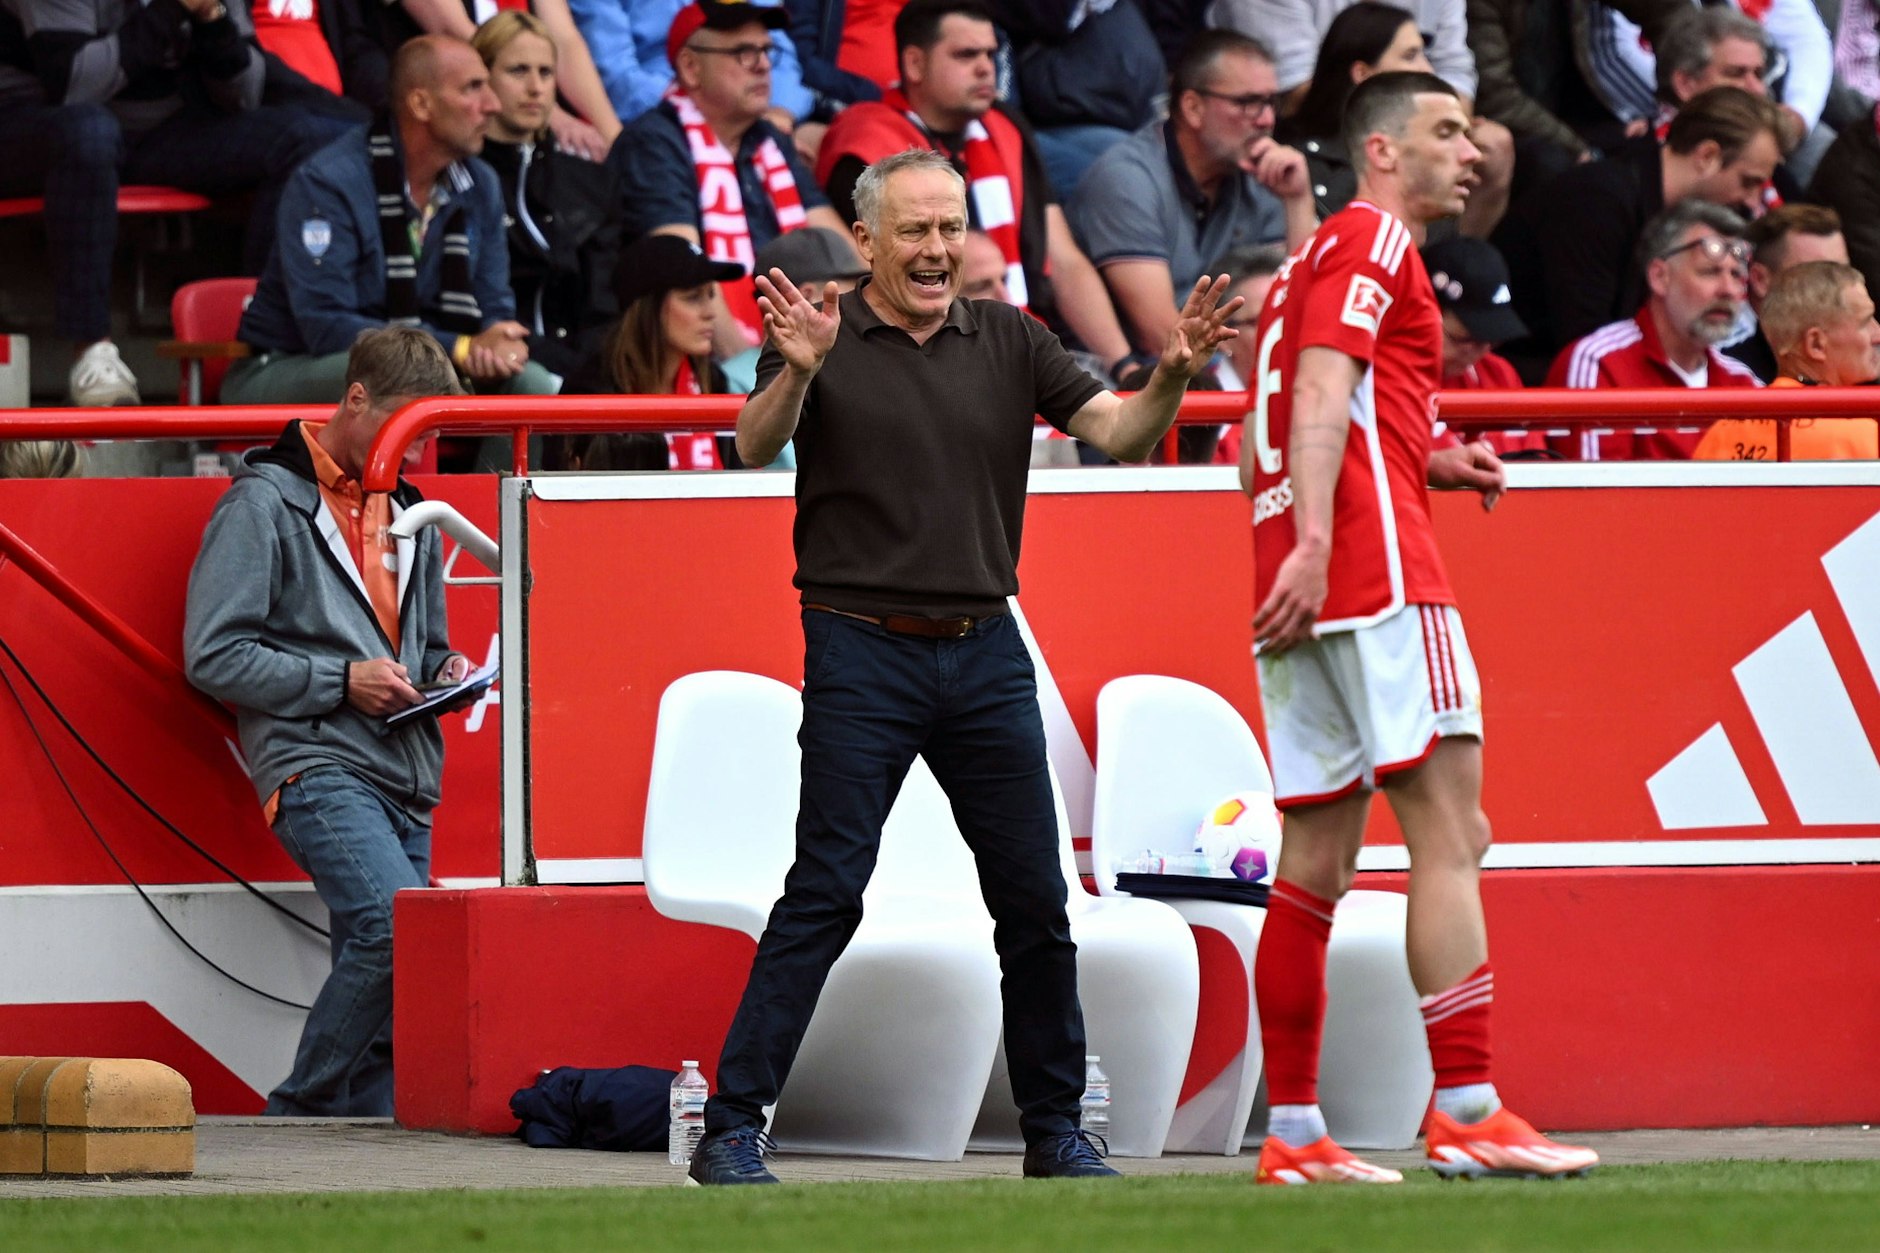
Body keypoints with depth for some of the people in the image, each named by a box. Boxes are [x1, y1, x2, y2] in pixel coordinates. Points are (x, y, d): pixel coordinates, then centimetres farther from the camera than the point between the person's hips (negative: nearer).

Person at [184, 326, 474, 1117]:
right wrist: (338, 682, -12)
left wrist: (443, 670, 11)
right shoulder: (265, 503, 1)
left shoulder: (409, 515, 24)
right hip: (317, 765, -8)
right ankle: (304, 1110, -13)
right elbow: (213, 656, -6)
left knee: (378, 963, -1)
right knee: (395, 928, -24)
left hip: (406, 779, 8)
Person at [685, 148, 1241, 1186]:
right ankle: (732, 1129, -6)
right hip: (861, 651, -4)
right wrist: (798, 371, -36)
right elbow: (755, 448, -16)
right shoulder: (822, 335, -2)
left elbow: (1117, 432, 5)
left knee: (1033, 898, 6)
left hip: (986, 652, 4)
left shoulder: (1007, 341, 10)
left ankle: (1055, 1129, 17)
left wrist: (1171, 377, -15)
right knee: (823, 896, -9)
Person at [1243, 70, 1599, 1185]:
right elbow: (1322, 392, -15)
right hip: (1377, 571, -10)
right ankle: (1467, 1111, -18)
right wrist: (1314, 539, -26)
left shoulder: (1316, 262, 27)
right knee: (1450, 831, -12)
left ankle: (1292, 1133, 4)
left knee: (1316, 864, 6)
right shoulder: (1374, 241, -1)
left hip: (1304, 588, 10)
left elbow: (1263, 448, 27)